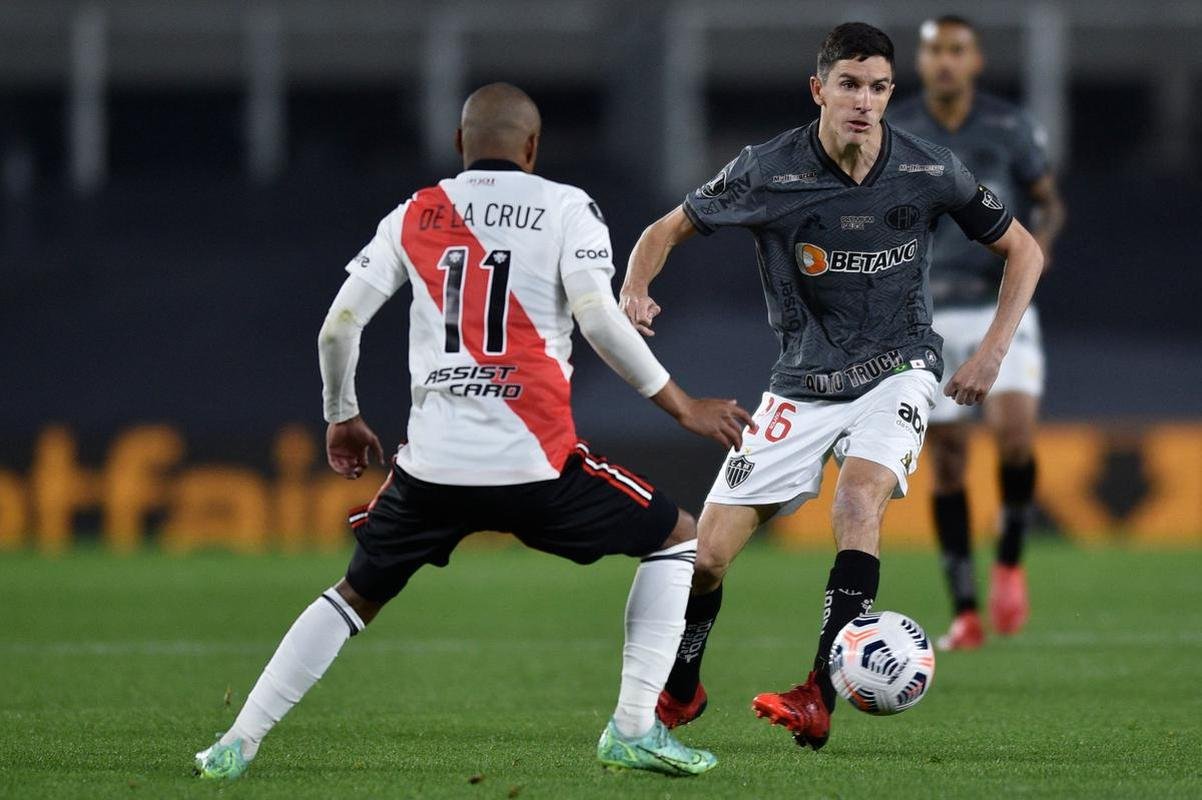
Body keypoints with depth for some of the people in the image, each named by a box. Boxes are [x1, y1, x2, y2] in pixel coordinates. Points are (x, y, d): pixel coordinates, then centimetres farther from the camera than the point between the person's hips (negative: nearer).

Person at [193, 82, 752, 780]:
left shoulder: (415, 217, 13)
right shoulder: (565, 209, 4)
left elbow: (338, 326, 11)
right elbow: (599, 319, -11)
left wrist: (343, 417, 28)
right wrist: (683, 406, -2)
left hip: (433, 462, 3)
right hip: (534, 459, -3)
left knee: (358, 595, 24)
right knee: (677, 540, 16)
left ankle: (237, 745, 14)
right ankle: (634, 729, 4)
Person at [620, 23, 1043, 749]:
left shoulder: (931, 171, -10)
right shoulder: (768, 171, -12)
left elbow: (1022, 248, 4)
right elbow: (670, 230, 0)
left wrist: (993, 352, -6)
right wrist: (636, 291, -21)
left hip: (896, 370, -1)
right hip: (804, 384, 1)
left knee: (859, 498, -32)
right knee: (707, 554, -6)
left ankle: (818, 702, -32)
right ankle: (680, 692, 24)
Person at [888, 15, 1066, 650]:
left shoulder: (1010, 127, -2)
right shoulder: (891, 132, 1)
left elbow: (1049, 200, 8)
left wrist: (1041, 237, -14)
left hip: (1002, 308, -1)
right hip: (930, 317, 1)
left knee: (1015, 432, -21)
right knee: (947, 461, 0)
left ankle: (1009, 562, 3)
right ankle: (965, 612, 8)